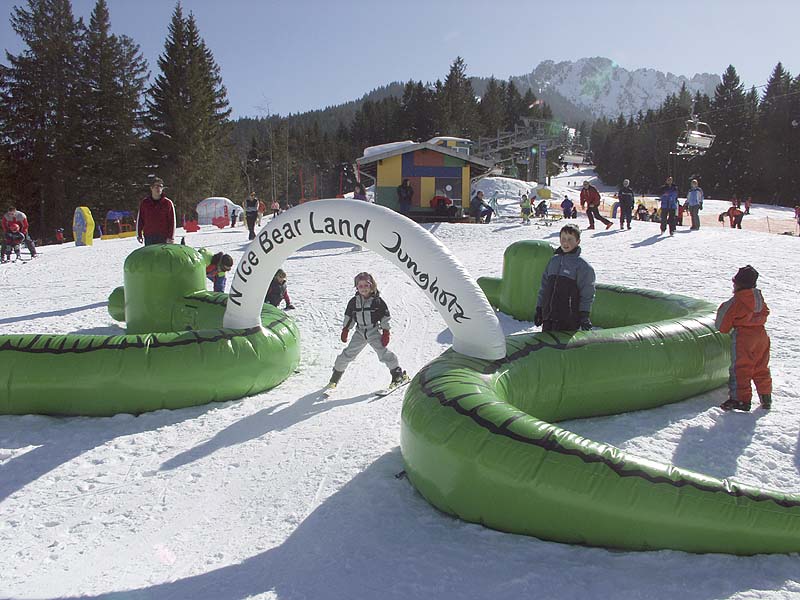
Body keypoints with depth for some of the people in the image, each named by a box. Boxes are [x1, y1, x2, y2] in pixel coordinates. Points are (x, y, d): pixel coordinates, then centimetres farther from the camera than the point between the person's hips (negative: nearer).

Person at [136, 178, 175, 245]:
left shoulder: (167, 203, 2)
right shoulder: (144, 203, 8)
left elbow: (172, 221, 0)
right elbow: (139, 219, 13)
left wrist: (171, 237, -6)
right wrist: (139, 234, 8)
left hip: (164, 237, -2)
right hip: (149, 237, 2)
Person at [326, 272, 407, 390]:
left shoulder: (377, 301, -7)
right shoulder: (354, 301, 2)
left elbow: (386, 317, -3)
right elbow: (348, 317, 14)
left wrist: (386, 332, -7)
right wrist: (345, 330, 10)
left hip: (374, 331, -3)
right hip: (360, 332, 3)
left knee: (383, 352, -14)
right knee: (348, 353, 1)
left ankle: (398, 374, -3)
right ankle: (335, 378, 15)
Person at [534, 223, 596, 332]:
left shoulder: (582, 265, -4)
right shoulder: (554, 260, 12)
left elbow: (587, 294, -4)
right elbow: (544, 286, 17)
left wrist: (584, 315, -11)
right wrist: (539, 309, 16)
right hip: (548, 317, 6)